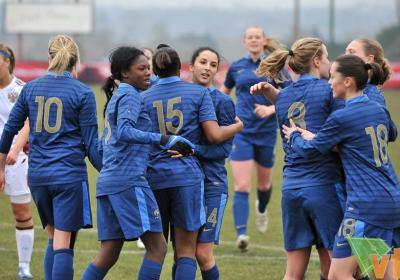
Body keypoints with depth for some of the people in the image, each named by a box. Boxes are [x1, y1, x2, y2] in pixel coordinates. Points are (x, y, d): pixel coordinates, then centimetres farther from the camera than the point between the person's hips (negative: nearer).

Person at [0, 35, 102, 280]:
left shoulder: (31, 89, 8)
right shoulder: (82, 93, -4)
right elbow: (91, 144, -6)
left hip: (38, 174, 5)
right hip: (69, 175, -5)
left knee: (54, 239, 19)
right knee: (64, 245, -6)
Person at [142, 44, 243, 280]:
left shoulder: (144, 98, 6)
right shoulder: (198, 93, 1)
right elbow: (215, 135, -5)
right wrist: (239, 126, 13)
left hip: (154, 178, 2)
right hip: (187, 176, -2)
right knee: (186, 251, 1)